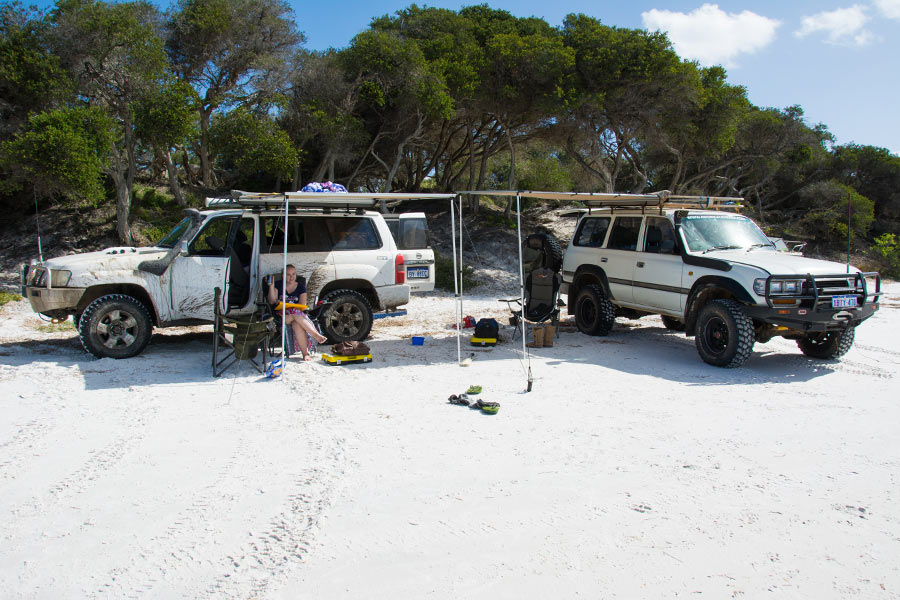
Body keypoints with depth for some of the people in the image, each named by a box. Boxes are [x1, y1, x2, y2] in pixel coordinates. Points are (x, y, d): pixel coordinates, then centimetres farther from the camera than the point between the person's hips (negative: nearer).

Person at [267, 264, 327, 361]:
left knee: (296, 324, -37)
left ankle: (305, 353, -44)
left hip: (299, 314, 0)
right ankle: (315, 334, -41)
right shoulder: (278, 285, 14)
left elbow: (302, 304, 1)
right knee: (295, 314, -36)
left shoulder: (301, 286, 13)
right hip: (282, 315, 0)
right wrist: (271, 285, -5)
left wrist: (286, 305, -11)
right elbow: (272, 301, 4)